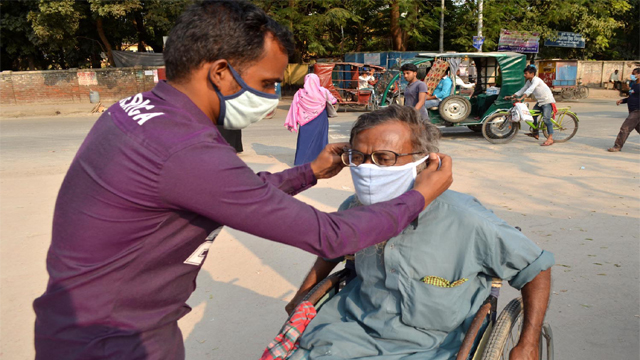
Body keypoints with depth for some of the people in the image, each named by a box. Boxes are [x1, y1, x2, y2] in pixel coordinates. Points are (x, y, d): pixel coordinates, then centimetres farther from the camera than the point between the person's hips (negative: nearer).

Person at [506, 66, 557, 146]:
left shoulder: (536, 80, -20)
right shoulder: (529, 82, 9)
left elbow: (530, 90, -33)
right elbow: (522, 90, 10)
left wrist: (521, 98, -44)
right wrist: (511, 96, -1)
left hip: (548, 101, -10)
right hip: (540, 102, 10)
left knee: (546, 119, -20)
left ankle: (550, 139, -22)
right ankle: (536, 134, 26)